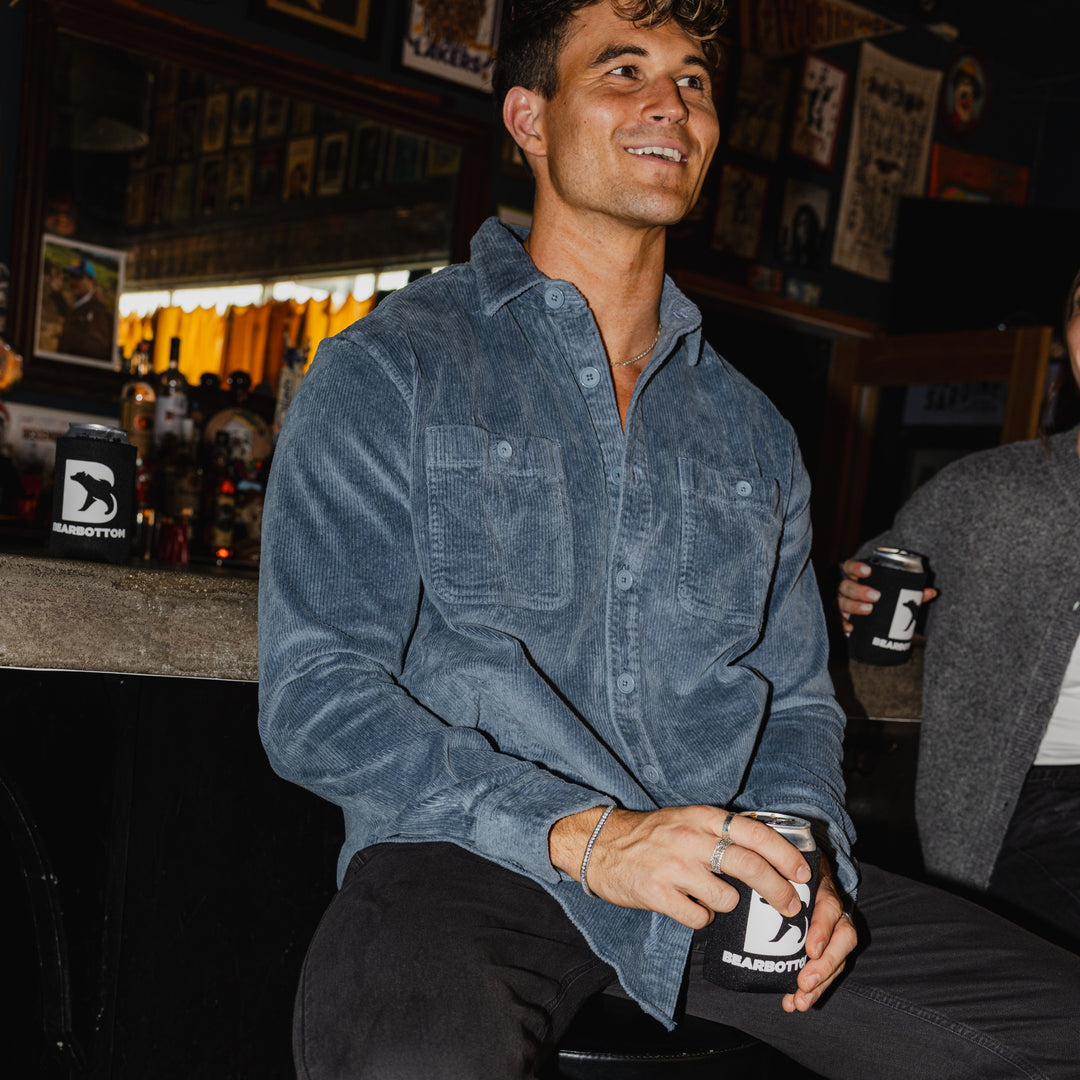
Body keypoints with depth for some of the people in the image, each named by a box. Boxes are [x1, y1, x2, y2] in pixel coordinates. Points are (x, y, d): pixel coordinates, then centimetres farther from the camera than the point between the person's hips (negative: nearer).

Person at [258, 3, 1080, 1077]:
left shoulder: (751, 429, 18)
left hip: (720, 872, 5)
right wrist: (582, 836, -17)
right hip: (468, 859, -5)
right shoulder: (386, 370, 2)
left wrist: (805, 849, -3)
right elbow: (313, 695, -6)